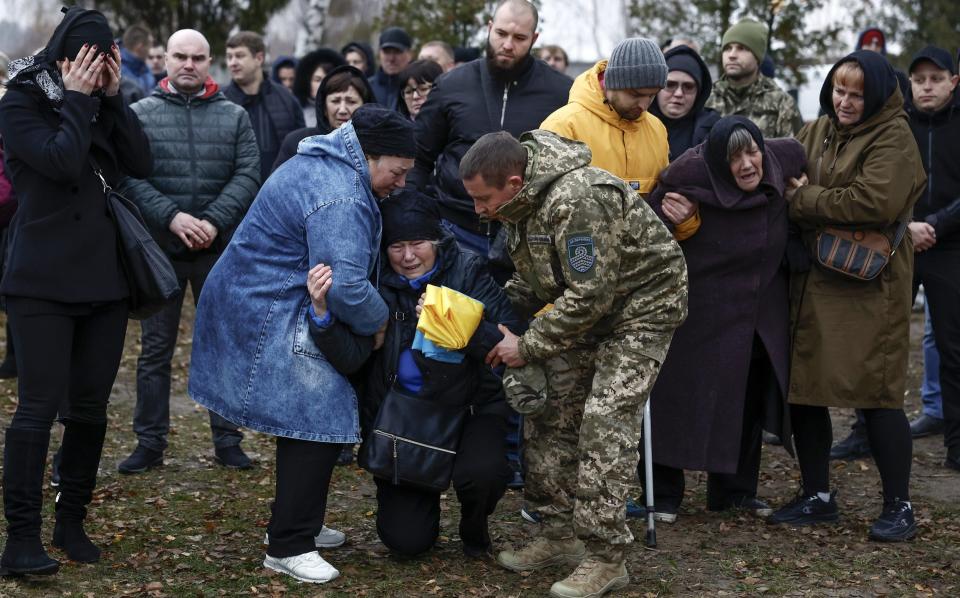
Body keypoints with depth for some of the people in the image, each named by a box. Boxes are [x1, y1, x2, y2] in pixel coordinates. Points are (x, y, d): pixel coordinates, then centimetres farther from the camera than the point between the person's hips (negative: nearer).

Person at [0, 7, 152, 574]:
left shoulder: (101, 102, 12)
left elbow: (142, 163, 1)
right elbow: (63, 161, -19)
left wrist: (112, 96, -3)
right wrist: (77, 99, -12)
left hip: (105, 277, 5)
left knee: (91, 406, 8)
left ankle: (73, 523, 20)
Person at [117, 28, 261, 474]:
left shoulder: (234, 116, 6)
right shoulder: (141, 114, 2)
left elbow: (247, 175, -3)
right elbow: (130, 176, -6)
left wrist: (215, 221, -16)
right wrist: (172, 217, -18)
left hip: (219, 249, 1)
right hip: (159, 248, -1)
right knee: (155, 349, 5)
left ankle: (227, 440, 16)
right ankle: (149, 443, 13)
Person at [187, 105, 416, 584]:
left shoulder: (325, 165, 12)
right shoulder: (340, 200, -23)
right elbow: (347, 288, -29)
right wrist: (378, 322, -10)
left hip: (259, 303, 11)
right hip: (272, 319, -11)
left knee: (308, 417, 17)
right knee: (317, 422, -10)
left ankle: (296, 524, 28)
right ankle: (288, 546, -4)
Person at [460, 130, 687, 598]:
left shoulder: (576, 201, -32)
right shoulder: (521, 203, -2)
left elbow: (589, 296, -30)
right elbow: (533, 280, 10)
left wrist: (528, 347, -22)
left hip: (642, 304, -9)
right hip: (590, 312, 9)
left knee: (604, 426, -15)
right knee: (550, 416, 7)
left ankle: (605, 558, -8)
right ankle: (558, 534, 18)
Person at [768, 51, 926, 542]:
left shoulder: (893, 137, -9)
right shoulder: (816, 132, 14)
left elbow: (874, 202, -21)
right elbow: (789, 181, 14)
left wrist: (803, 199, -13)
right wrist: (794, 193, -10)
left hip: (869, 285, -7)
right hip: (812, 280, 7)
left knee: (876, 395, -5)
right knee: (801, 390, 9)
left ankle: (898, 506, 9)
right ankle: (817, 496, 23)